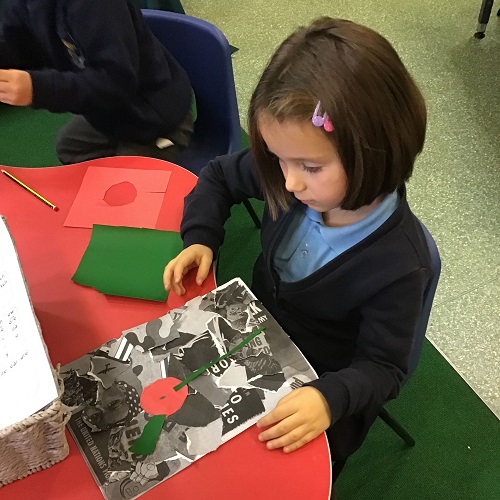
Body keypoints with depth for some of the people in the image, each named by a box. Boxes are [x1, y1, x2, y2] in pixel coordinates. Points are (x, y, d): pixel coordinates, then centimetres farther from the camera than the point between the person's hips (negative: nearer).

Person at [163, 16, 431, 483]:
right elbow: (219, 175, 0)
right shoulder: (298, 176, -19)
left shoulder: (398, 263, -32)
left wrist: (330, 397, -41)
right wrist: (200, 238, -16)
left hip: (320, 385, -4)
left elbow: (382, 366, -20)